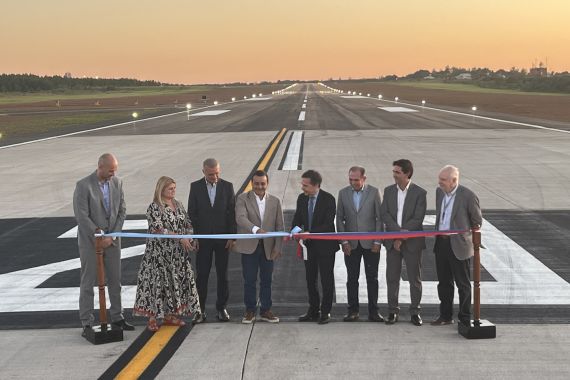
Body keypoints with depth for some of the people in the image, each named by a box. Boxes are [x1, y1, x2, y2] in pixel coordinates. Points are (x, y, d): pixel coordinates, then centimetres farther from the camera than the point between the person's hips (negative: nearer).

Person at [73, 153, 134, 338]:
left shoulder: (117, 183, 2)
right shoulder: (83, 185, -13)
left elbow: (122, 211, 5)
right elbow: (81, 216, -16)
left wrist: (111, 236, -5)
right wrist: (99, 236, -16)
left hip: (112, 239, 5)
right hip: (90, 240, -5)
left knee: (115, 280, 11)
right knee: (88, 282, 2)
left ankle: (117, 317, 23)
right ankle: (87, 323, 9)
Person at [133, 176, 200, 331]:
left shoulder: (178, 205, 11)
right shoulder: (154, 207, -9)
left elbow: (188, 224, 15)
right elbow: (158, 229, -19)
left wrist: (189, 239, -3)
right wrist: (180, 237, -22)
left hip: (177, 253, 7)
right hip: (160, 253, -6)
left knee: (176, 282, 8)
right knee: (158, 282, -5)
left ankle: (169, 315, 18)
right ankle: (152, 317, 3)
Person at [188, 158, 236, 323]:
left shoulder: (227, 186, 1)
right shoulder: (195, 187, 0)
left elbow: (232, 212, 1)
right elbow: (191, 213, 2)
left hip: (223, 238, 1)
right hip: (203, 238, 0)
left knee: (222, 275, 6)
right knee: (201, 275, 1)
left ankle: (221, 308, 16)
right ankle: (200, 310, 8)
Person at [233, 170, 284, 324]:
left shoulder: (275, 201, 6)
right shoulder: (243, 199, -3)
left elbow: (279, 226, 6)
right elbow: (241, 218, -20)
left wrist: (277, 247, -2)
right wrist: (256, 229, -36)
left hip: (268, 247, 2)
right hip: (249, 246, -2)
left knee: (266, 280, 10)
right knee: (249, 280, 5)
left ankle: (265, 310, 21)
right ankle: (250, 310, 18)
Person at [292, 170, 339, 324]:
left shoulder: (328, 199, -15)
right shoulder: (301, 198, 2)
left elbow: (328, 224, -20)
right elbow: (297, 219, 6)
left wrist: (310, 233, -30)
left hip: (325, 245, -6)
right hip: (309, 245, 6)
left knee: (326, 280, 5)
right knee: (310, 279, 13)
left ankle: (325, 312, 15)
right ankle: (313, 310, 24)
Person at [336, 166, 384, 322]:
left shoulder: (374, 192, -2)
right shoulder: (343, 193, 3)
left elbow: (379, 218, -1)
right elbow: (339, 219, 5)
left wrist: (377, 241, -6)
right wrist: (343, 241, -2)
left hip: (370, 243, -1)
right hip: (351, 244, 2)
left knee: (372, 278, 4)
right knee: (352, 278, 5)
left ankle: (373, 311, 11)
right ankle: (353, 311, 13)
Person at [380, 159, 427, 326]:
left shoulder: (419, 193, -6)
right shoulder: (388, 191, 6)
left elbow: (418, 219, -11)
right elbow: (385, 214, -2)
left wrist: (402, 236, -16)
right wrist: (398, 232, -16)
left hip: (412, 241, -3)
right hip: (392, 240, 3)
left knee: (415, 278, 4)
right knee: (392, 277, 6)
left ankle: (415, 312, 15)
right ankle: (393, 311, 15)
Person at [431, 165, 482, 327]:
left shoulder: (468, 196, -15)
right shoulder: (439, 192, 5)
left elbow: (477, 222, -4)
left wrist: (468, 239, 2)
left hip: (458, 246, -6)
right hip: (441, 243, 6)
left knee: (463, 284, 5)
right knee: (444, 282, 15)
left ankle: (465, 318, 16)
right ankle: (445, 315, 28)